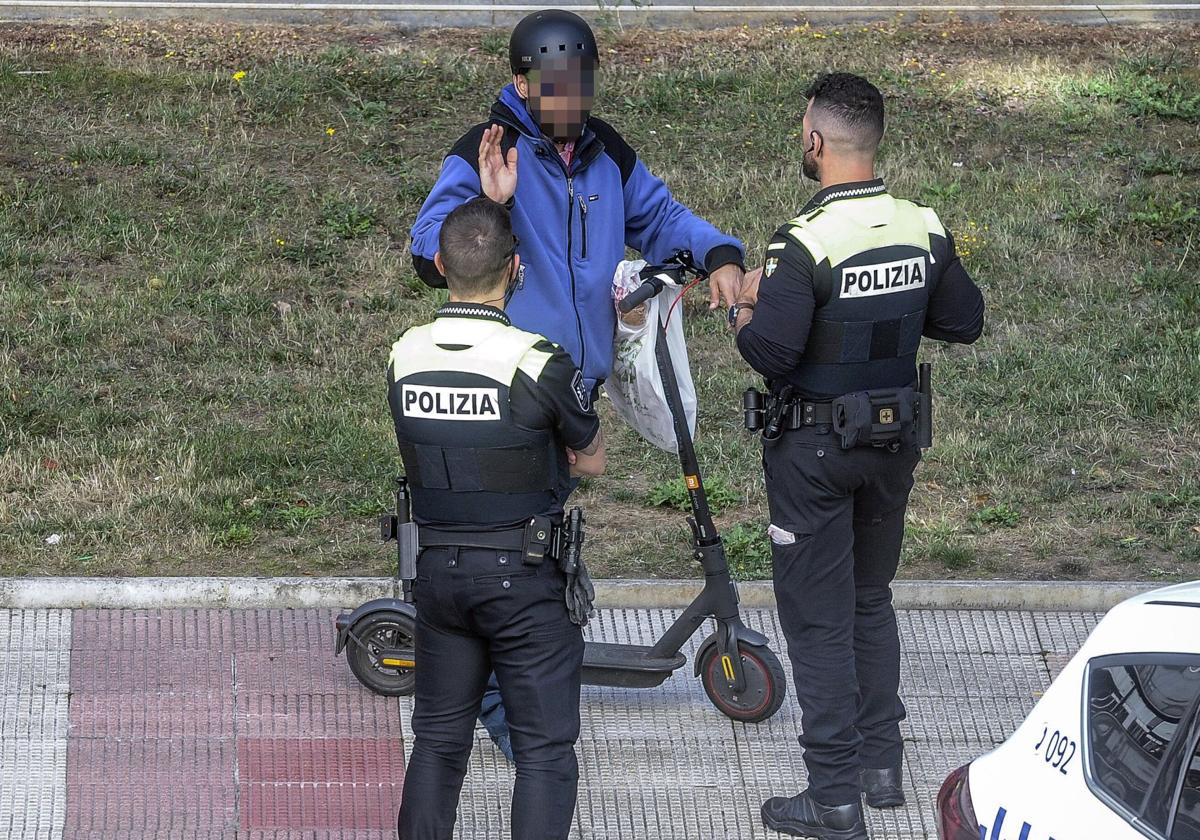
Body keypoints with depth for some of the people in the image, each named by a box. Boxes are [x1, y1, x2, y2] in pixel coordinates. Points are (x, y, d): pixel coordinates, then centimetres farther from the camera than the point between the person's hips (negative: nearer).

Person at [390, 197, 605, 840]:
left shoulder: (404, 358, -3)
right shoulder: (540, 365, -18)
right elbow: (592, 461, -3)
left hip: (438, 566, 5)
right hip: (525, 573, -5)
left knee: (438, 740, 15)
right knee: (544, 751, 2)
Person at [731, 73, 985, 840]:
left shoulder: (806, 244, -23)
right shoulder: (924, 230, -4)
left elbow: (772, 353, -26)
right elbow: (964, 321, 7)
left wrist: (744, 307, -7)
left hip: (816, 448, -6)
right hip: (896, 436, 6)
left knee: (819, 617, 2)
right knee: (871, 599, 22)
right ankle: (883, 765, 26)